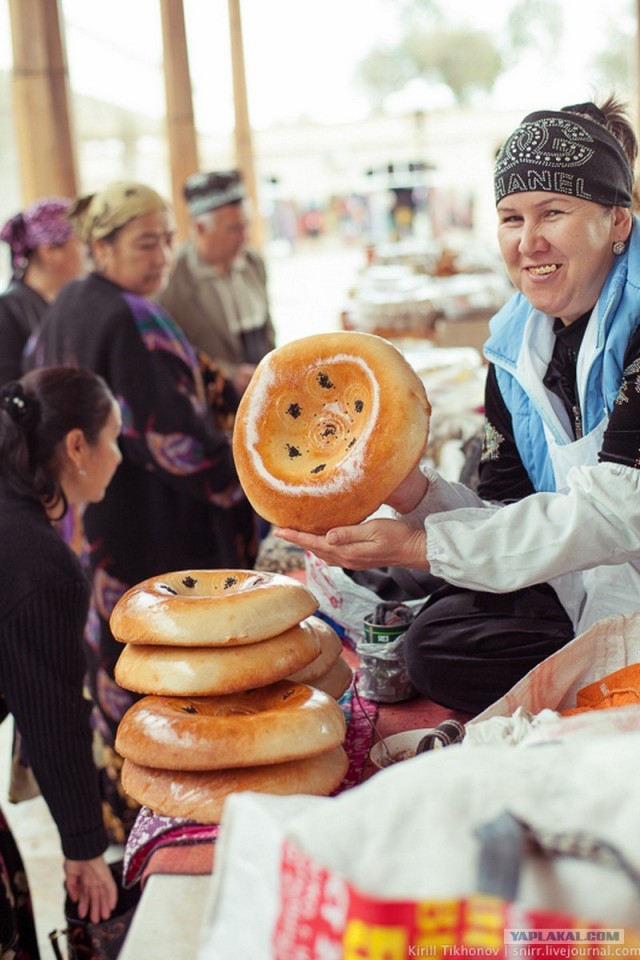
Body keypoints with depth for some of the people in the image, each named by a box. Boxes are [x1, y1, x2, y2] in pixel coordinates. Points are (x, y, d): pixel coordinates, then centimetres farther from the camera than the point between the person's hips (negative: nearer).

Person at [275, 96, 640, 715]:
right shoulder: (516, 349, 4)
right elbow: (507, 520, 3)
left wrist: (424, 546, -26)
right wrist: (413, 492, -17)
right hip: (577, 593, 6)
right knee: (438, 644, -13)